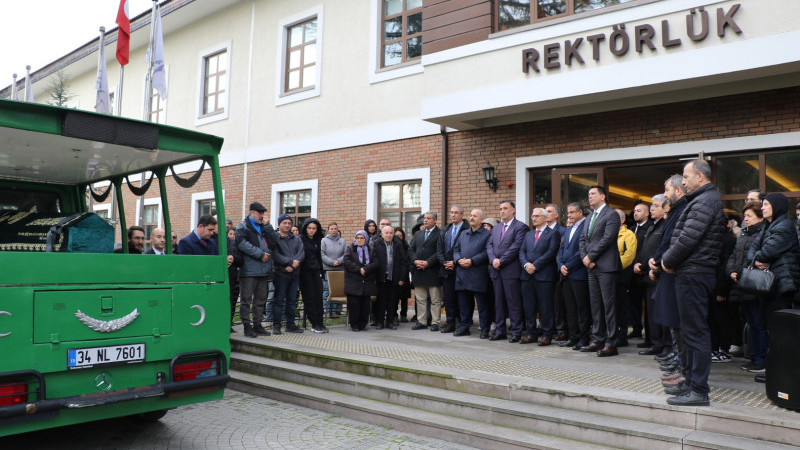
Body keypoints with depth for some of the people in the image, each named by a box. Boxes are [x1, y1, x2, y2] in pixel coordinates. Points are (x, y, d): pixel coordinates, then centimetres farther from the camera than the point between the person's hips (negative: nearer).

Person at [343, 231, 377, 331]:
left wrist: (365, 269, -14)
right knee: (354, 304, -4)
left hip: (367, 282, 2)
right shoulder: (350, 248, 8)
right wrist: (358, 269, -13)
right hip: (353, 282, -2)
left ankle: (363, 325, 11)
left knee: (365, 304, 1)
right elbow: (346, 261, -7)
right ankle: (354, 325, 6)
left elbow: (375, 263, 0)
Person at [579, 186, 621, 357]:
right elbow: (583, 239, 17)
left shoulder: (611, 215, -6)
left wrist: (590, 257, -13)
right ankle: (597, 341, 18)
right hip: (592, 267, 8)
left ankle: (611, 344, 0)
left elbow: (607, 238, -15)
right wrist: (585, 258, 0)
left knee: (609, 306, -5)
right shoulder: (590, 217, 20)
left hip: (606, 267, -8)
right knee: (595, 306, 11)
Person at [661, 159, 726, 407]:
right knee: (692, 331, 16)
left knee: (695, 332, -7)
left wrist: (668, 261, -7)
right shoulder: (707, 199, 20)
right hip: (694, 273, 11)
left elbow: (688, 238, -21)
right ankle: (691, 381, 25)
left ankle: (698, 391, -3)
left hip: (693, 275, -11)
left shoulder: (704, 202, -14)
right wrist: (669, 259, 6)